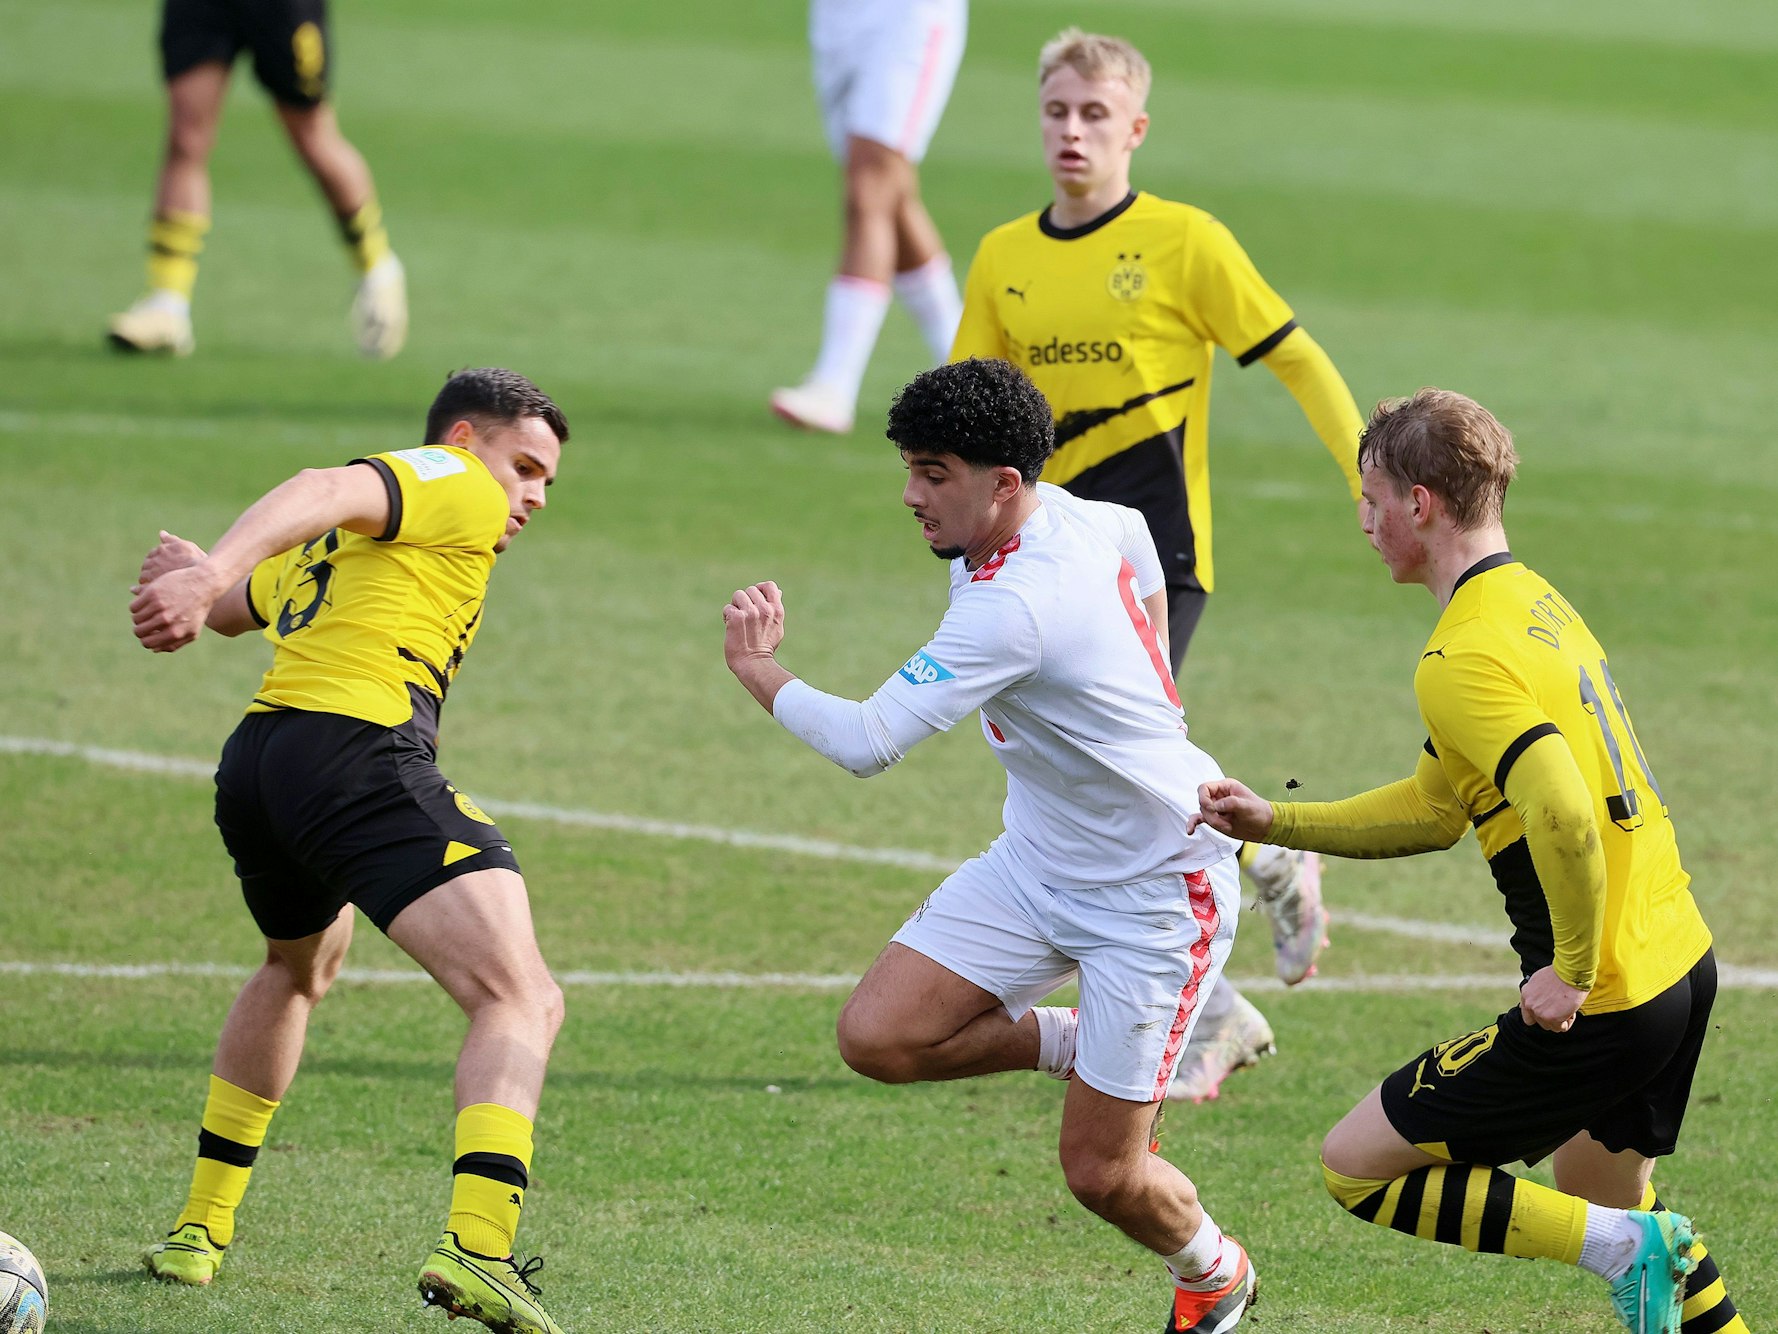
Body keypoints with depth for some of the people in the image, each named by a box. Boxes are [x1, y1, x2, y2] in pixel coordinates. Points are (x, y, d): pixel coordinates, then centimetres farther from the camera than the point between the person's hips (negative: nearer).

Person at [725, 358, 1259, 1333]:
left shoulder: (1011, 608, -33)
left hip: (1160, 888, -9)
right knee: (877, 1038, -7)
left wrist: (757, 670, -19)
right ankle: (1075, 1044, 16)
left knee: (1099, 1172, -2)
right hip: (1039, 858, 9)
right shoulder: (1069, 515, -6)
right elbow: (1140, 544, 19)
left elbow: (866, 744, -36)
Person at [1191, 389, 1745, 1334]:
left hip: (1601, 1002, -10)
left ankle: (1620, 1248, -5)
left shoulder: (1463, 661, -18)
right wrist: (1272, 823, 19)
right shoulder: (1535, 603, 13)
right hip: (1681, 963, 10)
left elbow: (1565, 815, -32)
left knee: (1357, 1168, 0)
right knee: (1597, 1199, 31)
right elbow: (1437, 809, 21)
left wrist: (1572, 972, -20)